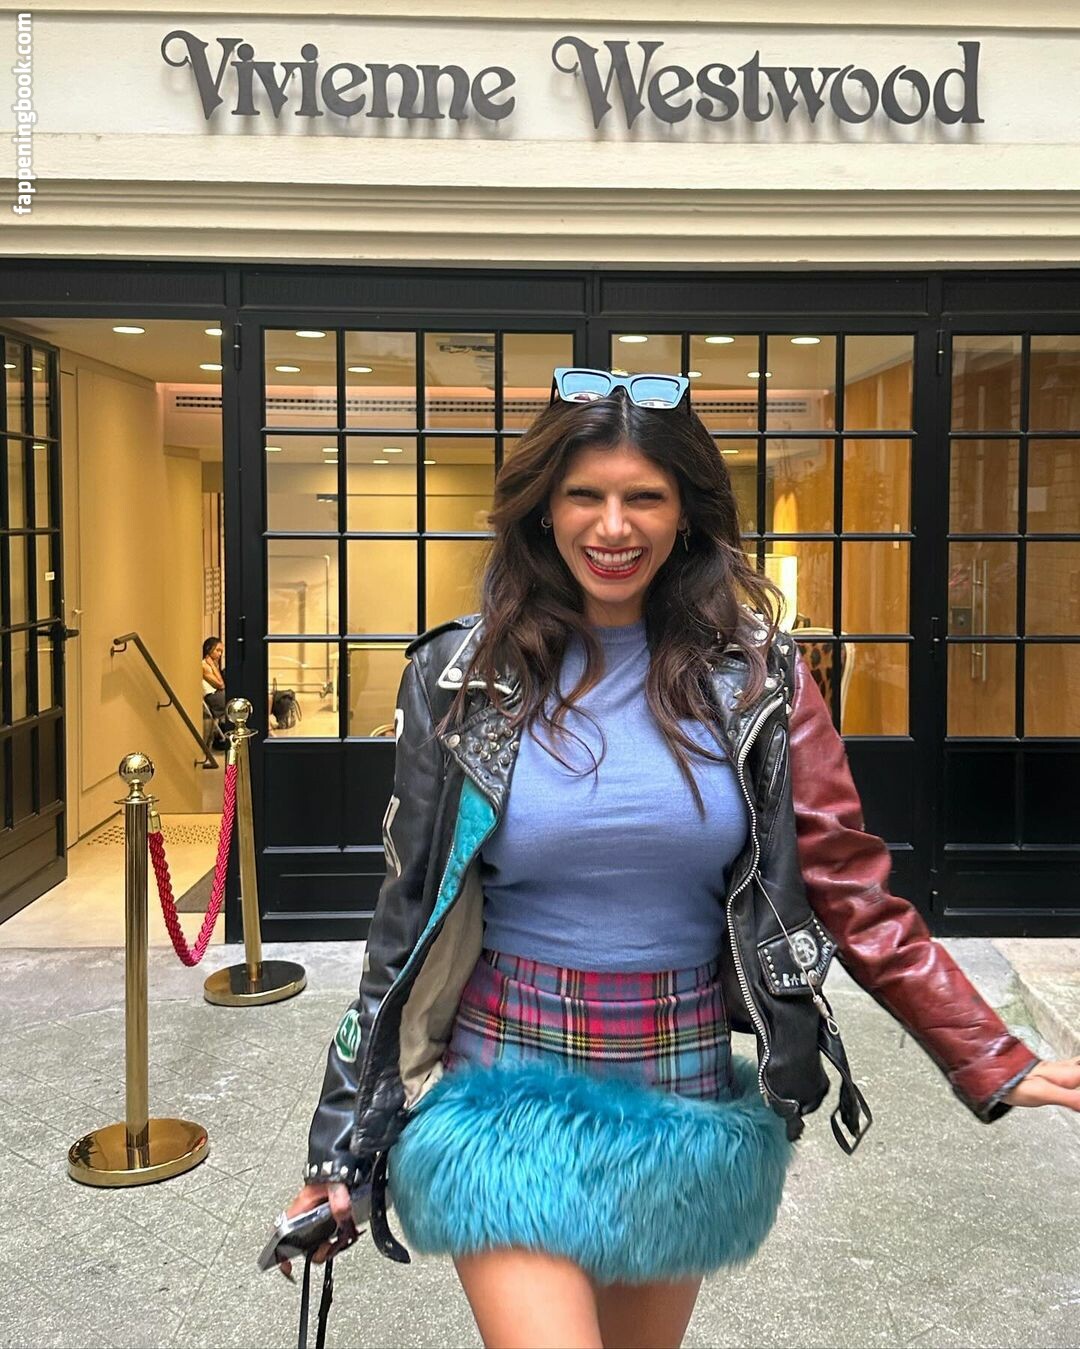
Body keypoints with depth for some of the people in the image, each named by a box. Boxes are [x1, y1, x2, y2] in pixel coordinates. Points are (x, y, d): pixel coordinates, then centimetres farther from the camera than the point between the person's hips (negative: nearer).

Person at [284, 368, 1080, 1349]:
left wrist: (994, 1063, -10)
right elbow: (408, 917, -1)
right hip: (506, 1084, -1)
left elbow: (852, 887, -2)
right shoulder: (462, 679, -6)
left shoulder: (754, 674, -5)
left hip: (686, 1091, 2)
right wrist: (342, 1142, 1)